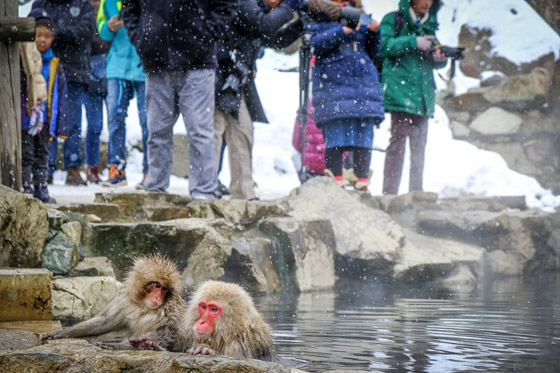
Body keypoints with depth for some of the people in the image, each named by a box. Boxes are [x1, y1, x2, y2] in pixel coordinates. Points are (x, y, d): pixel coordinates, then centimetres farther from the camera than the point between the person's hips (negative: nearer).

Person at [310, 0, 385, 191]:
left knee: (364, 139, 1)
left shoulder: (362, 25, 20)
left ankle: (362, 181, 5)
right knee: (335, 138, -8)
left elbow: (372, 52, 22)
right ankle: (336, 181, -4)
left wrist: (373, 32, 4)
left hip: (364, 86, 5)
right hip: (333, 87, -4)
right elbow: (316, 43, -11)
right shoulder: (322, 22, 7)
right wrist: (343, 30, -18)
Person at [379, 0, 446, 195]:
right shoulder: (393, 20, 4)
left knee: (419, 145, 5)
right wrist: (414, 42, -15)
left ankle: (416, 192, 9)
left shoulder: (429, 25, 21)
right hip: (400, 90, -6)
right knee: (398, 140, -12)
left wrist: (439, 58, -3)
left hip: (423, 95, 6)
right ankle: (389, 192, -13)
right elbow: (383, 46, -10)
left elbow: (432, 60, 21)